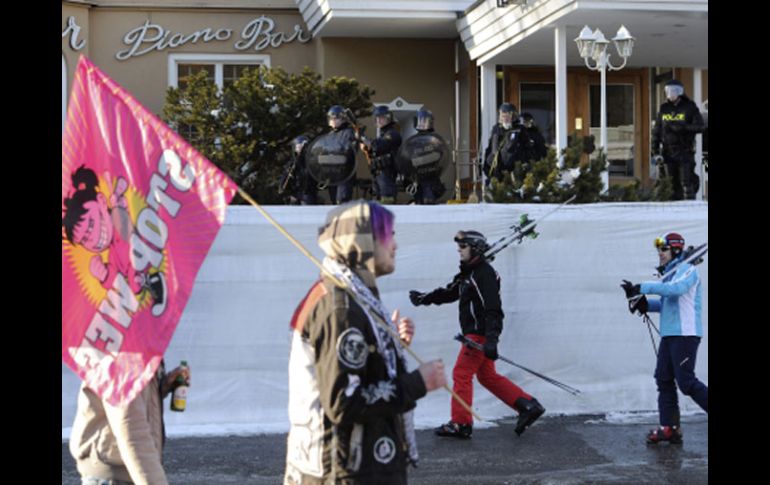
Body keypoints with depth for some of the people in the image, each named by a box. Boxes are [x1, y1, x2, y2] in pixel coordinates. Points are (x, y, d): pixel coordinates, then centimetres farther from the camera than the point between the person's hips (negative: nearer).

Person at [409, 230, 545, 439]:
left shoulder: (485, 274, -16)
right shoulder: (468, 273, 15)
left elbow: (493, 309, -24)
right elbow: (449, 293, 25)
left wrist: (491, 340, -30)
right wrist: (424, 298, 16)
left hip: (480, 334, -10)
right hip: (474, 334, 10)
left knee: (462, 373, -5)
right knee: (487, 376, 13)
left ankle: (461, 424, 1)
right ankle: (528, 406, 13)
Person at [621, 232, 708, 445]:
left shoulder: (687, 270, -8)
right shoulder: (670, 274, 20)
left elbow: (675, 289, -27)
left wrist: (643, 287, -27)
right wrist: (644, 303, 3)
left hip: (685, 334, -9)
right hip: (669, 335, 9)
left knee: (686, 381, -12)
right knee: (664, 379, 4)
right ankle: (669, 428, 5)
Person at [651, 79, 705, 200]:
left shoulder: (690, 107, 1)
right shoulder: (664, 109, 11)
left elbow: (699, 127, -6)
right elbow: (656, 131, 12)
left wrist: (682, 127, -20)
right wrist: (655, 151, 5)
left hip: (685, 151, -4)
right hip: (668, 151, 4)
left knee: (687, 181, -8)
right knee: (673, 182, 5)